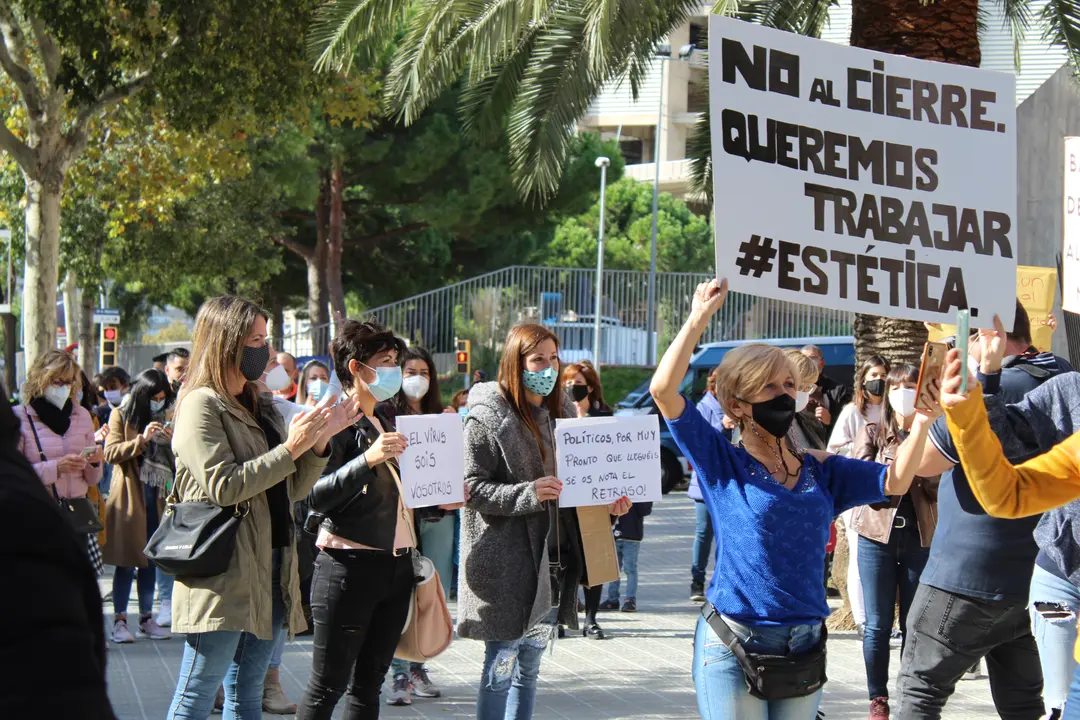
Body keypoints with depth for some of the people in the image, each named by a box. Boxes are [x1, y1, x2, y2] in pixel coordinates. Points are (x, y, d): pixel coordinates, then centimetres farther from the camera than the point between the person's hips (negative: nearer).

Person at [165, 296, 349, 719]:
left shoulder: (260, 408, 17)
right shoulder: (201, 405, -7)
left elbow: (292, 489, 18)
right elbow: (223, 486, -17)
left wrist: (319, 442, 4)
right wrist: (290, 449, -15)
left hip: (269, 570, 8)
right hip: (223, 574, -8)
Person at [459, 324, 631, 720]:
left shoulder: (561, 413, 12)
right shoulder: (487, 418, -9)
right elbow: (472, 487, -15)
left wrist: (606, 500, 1)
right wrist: (528, 494, -26)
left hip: (552, 563, 7)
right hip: (506, 564, -7)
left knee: (529, 668, 13)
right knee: (501, 667, -2)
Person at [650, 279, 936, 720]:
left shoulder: (819, 469, 11)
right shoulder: (723, 463, -1)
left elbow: (895, 482, -1)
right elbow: (664, 390, -12)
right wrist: (699, 318, -13)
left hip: (804, 648, 4)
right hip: (732, 650, -4)